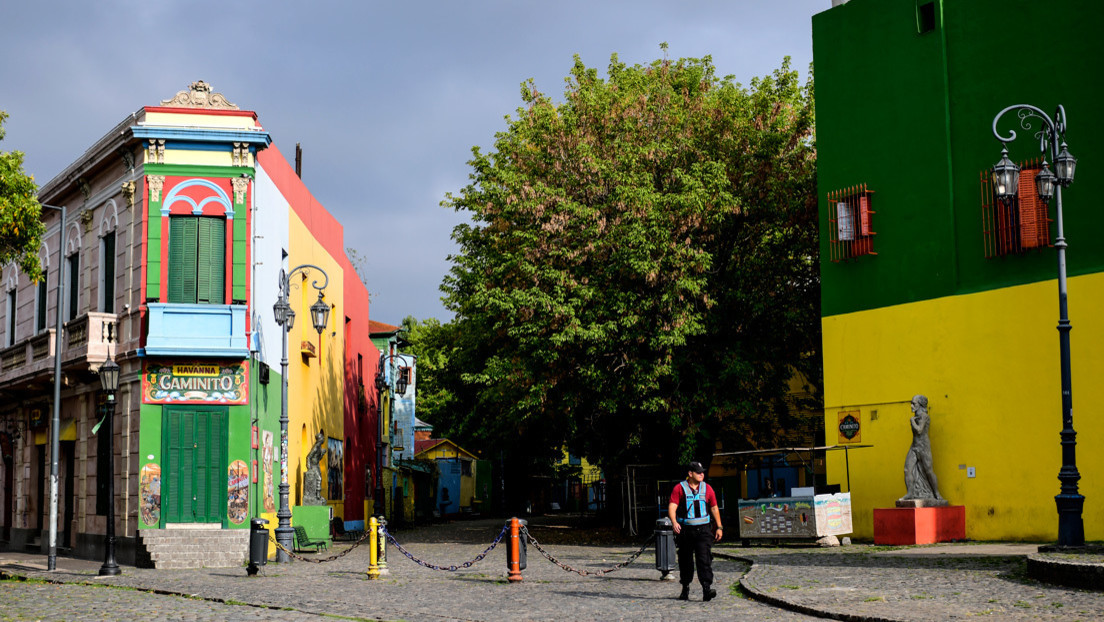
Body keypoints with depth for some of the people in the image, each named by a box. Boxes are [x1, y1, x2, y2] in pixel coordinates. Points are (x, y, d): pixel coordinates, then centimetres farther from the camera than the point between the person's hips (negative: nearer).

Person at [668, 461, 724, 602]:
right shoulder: (679, 488, 0)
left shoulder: (707, 488, 10)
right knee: (685, 560, 8)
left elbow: (714, 508, 16)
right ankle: (685, 589, 23)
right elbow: (672, 507, -9)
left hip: (703, 529, 1)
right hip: (685, 530, -1)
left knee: (704, 558, -12)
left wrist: (719, 527, 11)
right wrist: (674, 522, -26)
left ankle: (707, 589, -18)